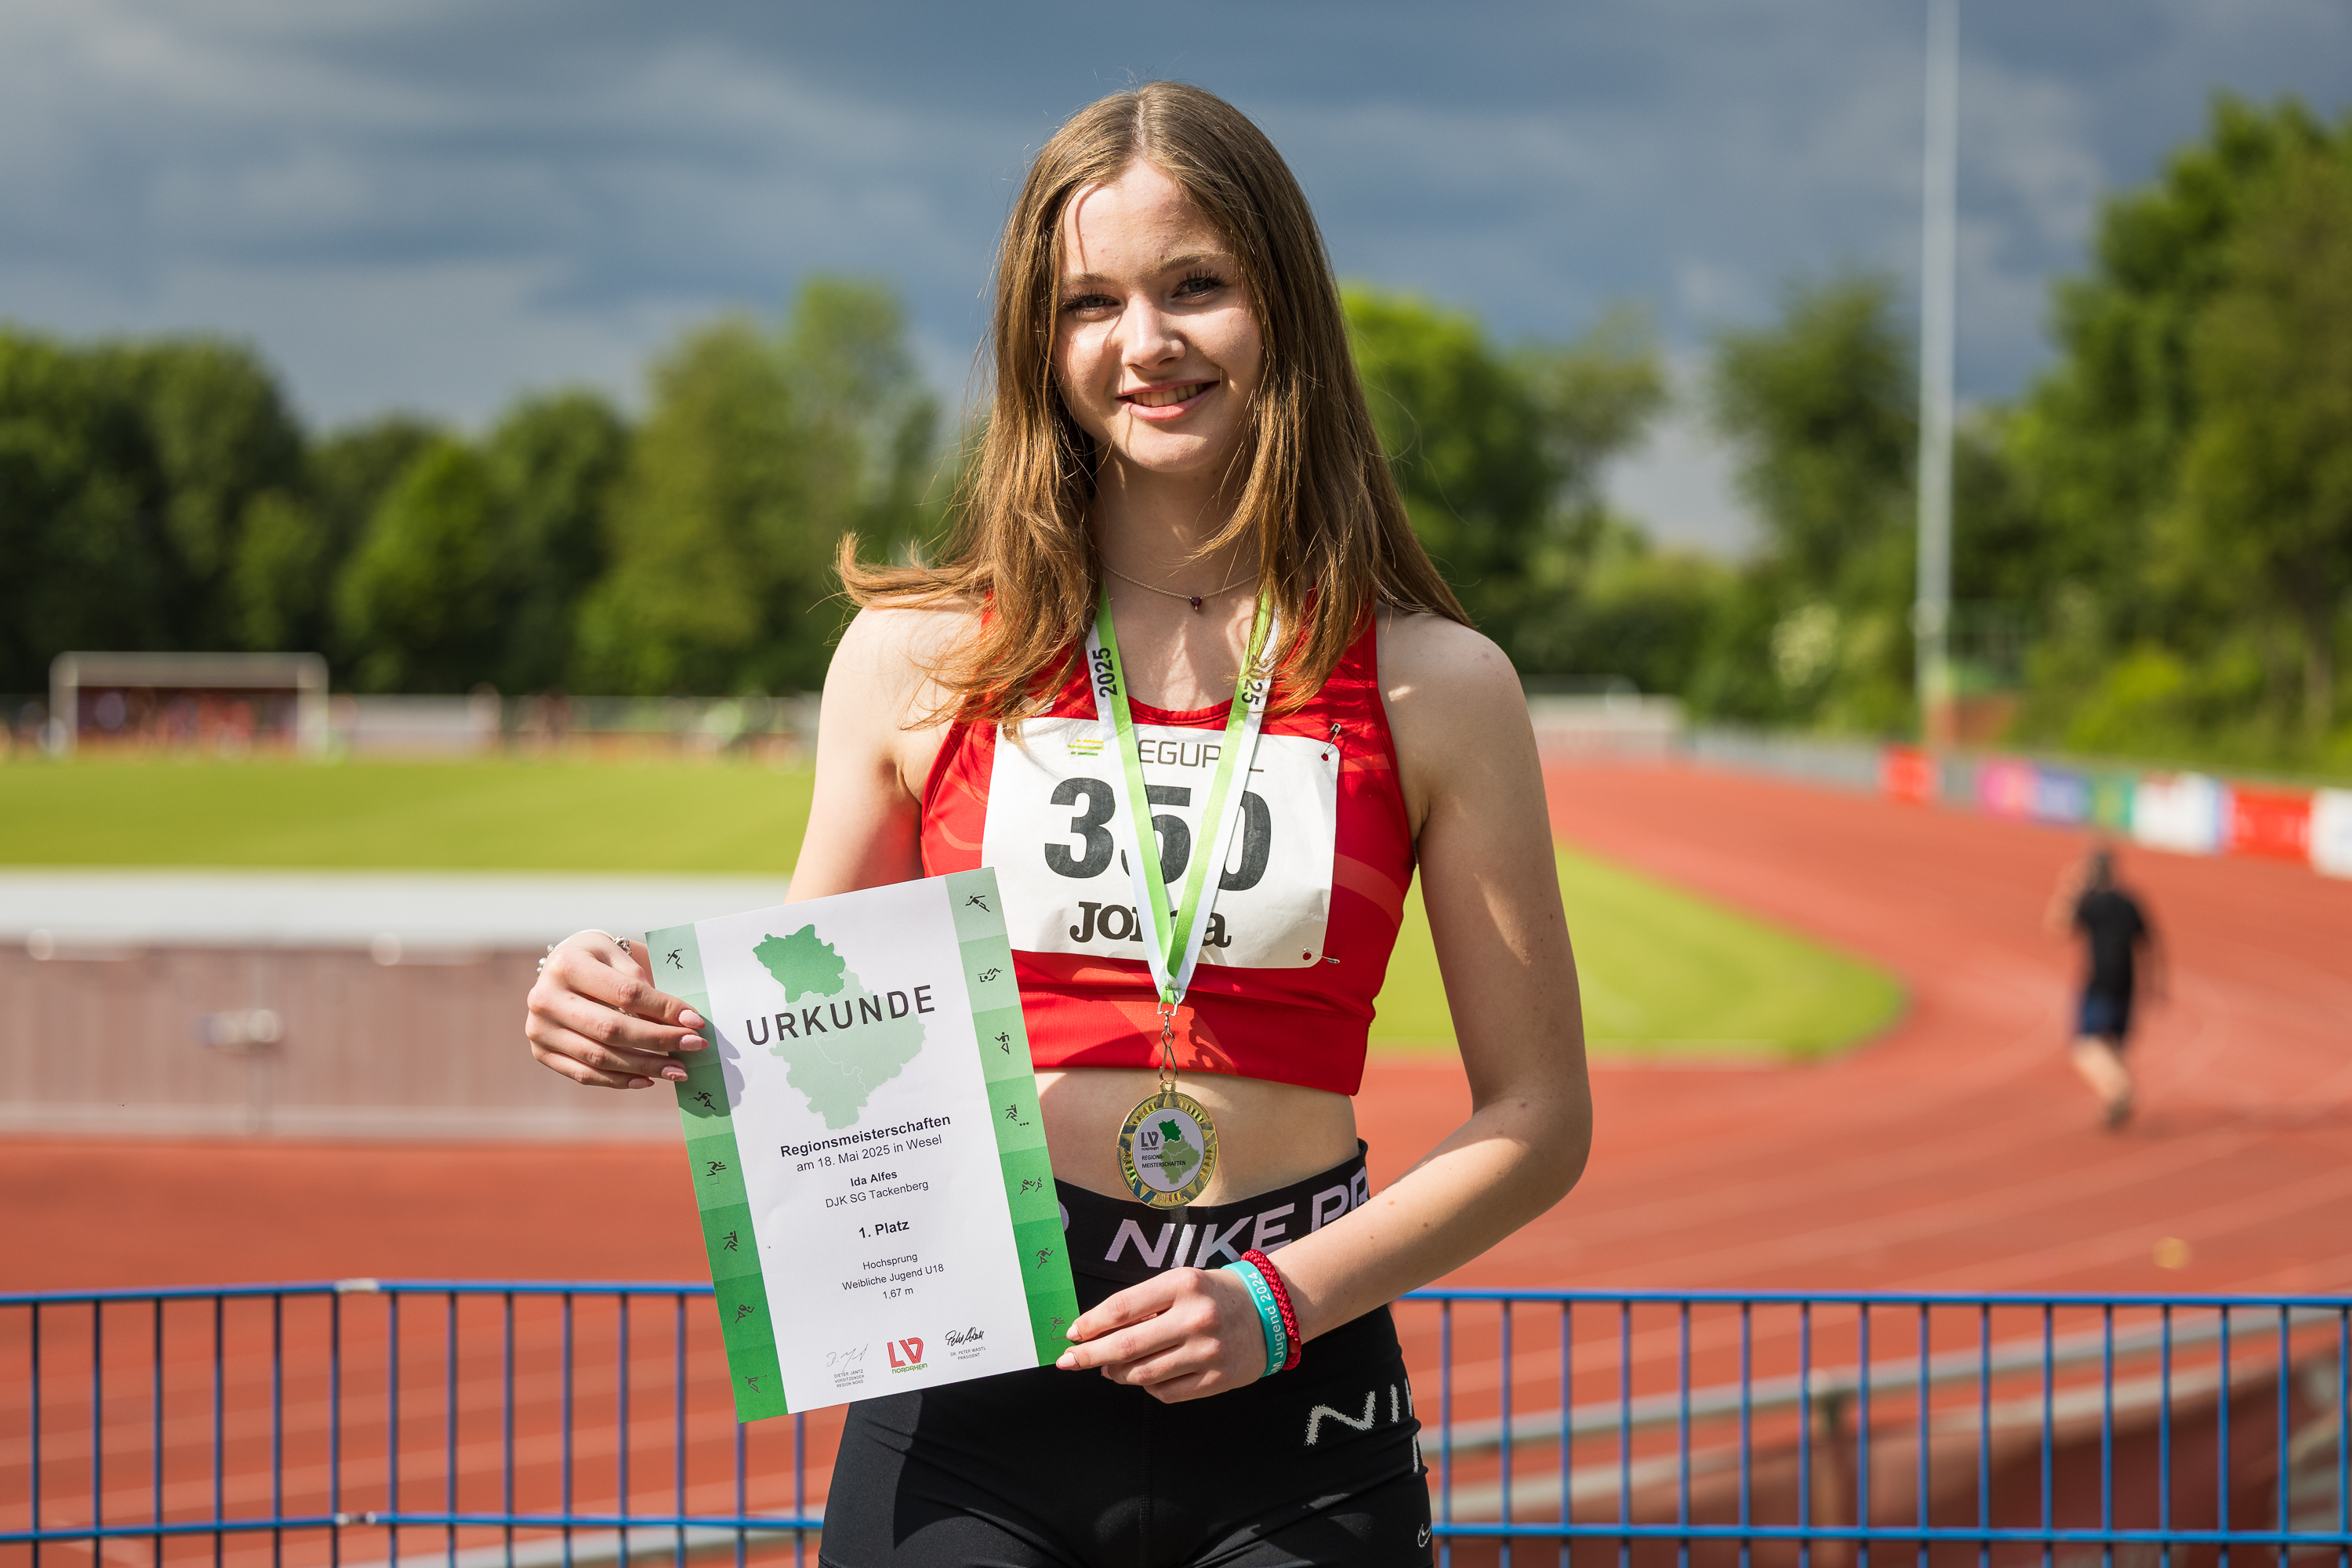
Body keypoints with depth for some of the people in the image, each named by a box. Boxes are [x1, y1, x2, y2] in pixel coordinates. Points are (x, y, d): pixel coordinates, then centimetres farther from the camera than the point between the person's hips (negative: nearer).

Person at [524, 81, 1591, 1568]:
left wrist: (1284, 1300, -9)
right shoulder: (922, 655, 4)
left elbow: (1537, 1115, 4)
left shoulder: (1432, 688, 1)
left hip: (1289, 1422, 0)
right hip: (967, 1418, 0)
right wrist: (646, 1029, -7)